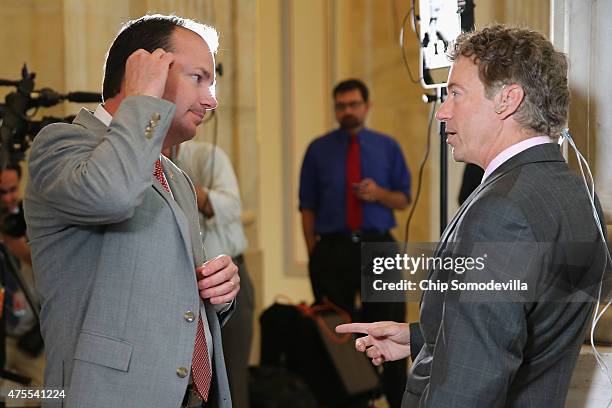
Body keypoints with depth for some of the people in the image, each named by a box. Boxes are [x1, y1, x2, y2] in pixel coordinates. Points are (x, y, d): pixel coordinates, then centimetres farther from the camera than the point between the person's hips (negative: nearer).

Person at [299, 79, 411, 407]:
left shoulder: (387, 147, 8)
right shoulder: (319, 150, 5)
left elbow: (404, 199, 9)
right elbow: (308, 207, 4)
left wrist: (379, 193, -13)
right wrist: (313, 255, -2)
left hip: (378, 247, 1)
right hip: (332, 248, 0)